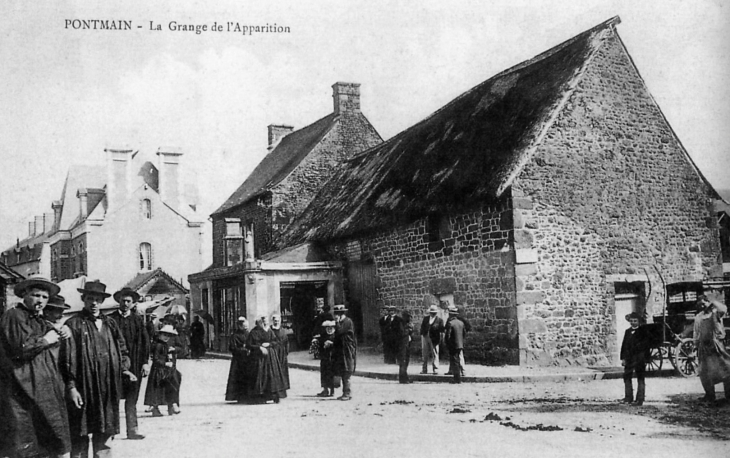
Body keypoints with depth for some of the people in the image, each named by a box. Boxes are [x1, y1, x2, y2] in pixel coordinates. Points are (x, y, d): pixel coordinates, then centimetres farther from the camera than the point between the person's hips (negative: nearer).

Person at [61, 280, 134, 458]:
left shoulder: (110, 324, 14)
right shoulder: (74, 325, -2)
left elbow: (122, 351, 20)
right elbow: (67, 358, -7)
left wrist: (124, 368, 2)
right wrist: (71, 387, -12)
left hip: (108, 390, 5)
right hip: (83, 390, -5)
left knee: (104, 437, 9)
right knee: (80, 437, 0)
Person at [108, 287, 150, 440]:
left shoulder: (138, 320, 10)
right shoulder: (110, 319, 4)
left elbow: (145, 342, 8)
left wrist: (145, 362, 0)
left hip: (134, 364, 2)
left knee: (132, 399, 3)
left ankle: (132, 430, 6)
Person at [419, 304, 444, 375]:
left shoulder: (439, 320, -2)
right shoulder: (425, 318, 10)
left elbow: (441, 331, -3)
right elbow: (422, 327, 13)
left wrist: (440, 340, -8)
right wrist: (422, 335, 5)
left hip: (434, 339, -4)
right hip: (425, 337, 4)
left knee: (435, 354, -2)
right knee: (425, 354, 8)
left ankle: (435, 369, 4)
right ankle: (424, 369, 15)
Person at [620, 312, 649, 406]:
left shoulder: (643, 332, -1)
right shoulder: (627, 331, 12)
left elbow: (646, 346, -4)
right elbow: (624, 345, 11)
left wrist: (645, 359, -10)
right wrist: (623, 358, 4)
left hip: (640, 359, -5)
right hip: (629, 358, 5)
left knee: (640, 379, 0)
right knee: (626, 377, 4)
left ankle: (639, 400, 2)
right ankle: (628, 398, 13)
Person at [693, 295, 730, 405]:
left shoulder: (715, 313, -2)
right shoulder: (698, 317, 13)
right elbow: (696, 333, 19)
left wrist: (713, 303, -13)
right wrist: (696, 345, 15)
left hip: (716, 345, -5)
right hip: (704, 346, 5)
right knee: (705, 373, 8)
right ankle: (709, 396, 21)